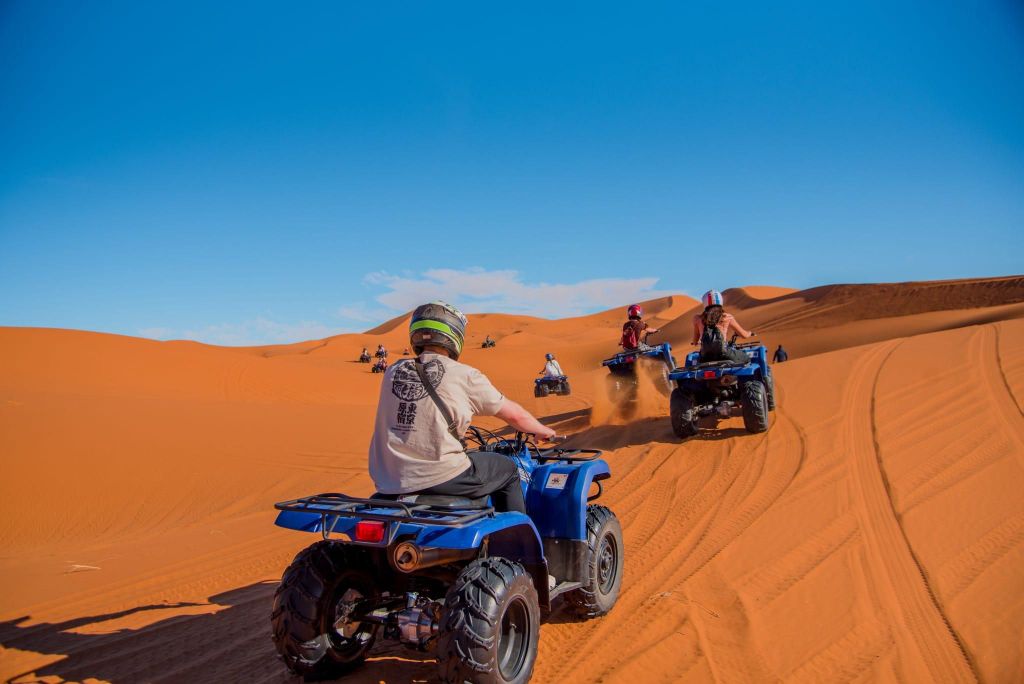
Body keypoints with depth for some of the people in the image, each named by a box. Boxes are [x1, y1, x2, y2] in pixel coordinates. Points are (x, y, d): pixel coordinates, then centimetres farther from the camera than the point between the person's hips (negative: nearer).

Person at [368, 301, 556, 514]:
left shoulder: (393, 373, 8)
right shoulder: (463, 375, -4)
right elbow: (514, 414, 5)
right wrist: (543, 430, 25)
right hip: (441, 478, -6)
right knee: (508, 471, 18)